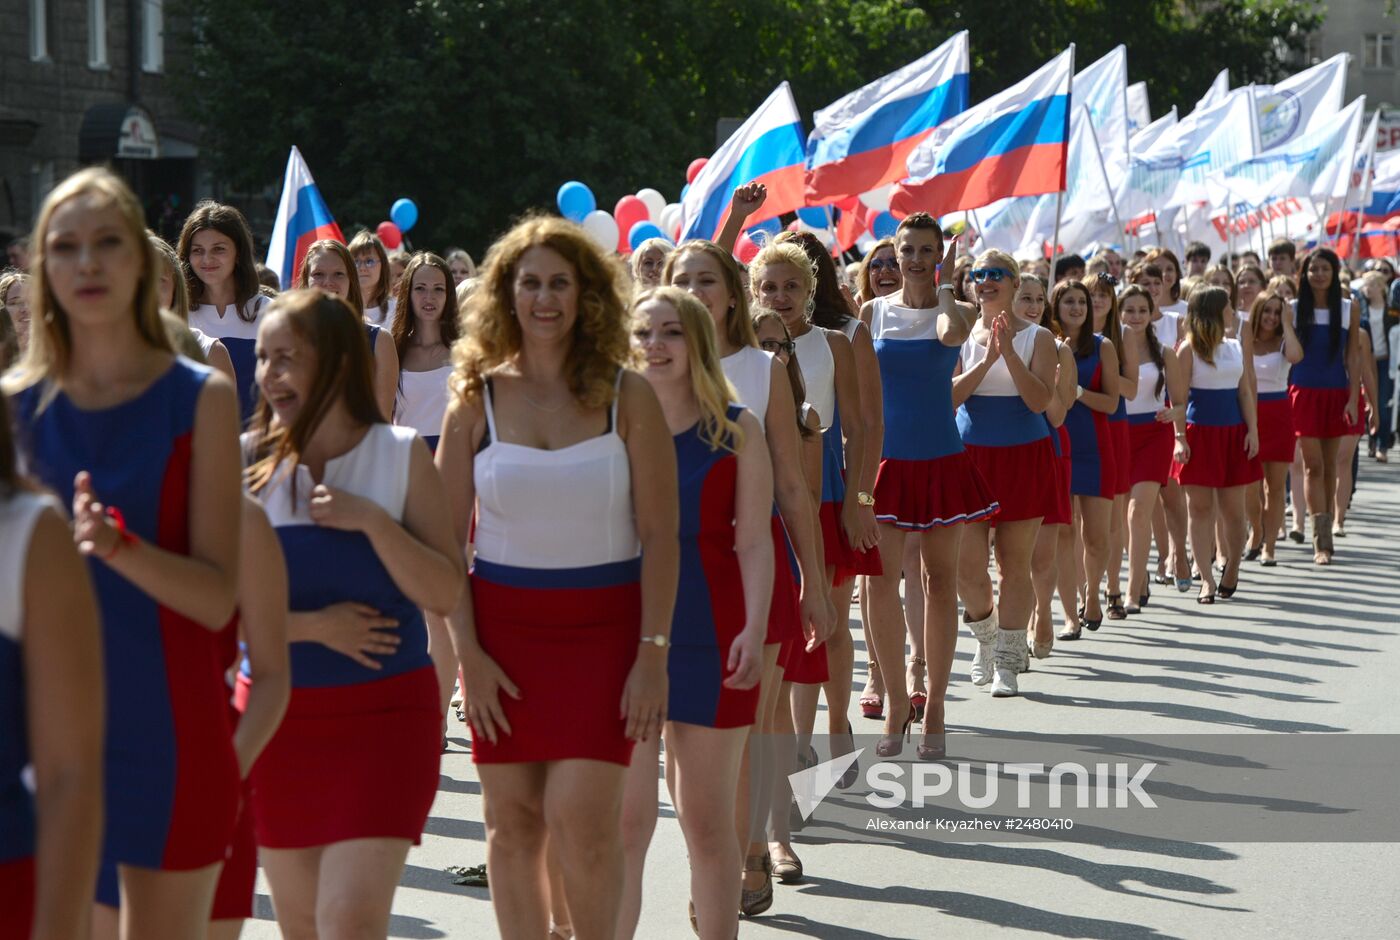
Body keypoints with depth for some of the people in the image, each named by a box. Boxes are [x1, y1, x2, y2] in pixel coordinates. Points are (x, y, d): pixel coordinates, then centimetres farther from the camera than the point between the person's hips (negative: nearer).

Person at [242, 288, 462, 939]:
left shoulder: (401, 456, -3)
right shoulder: (248, 461, -1)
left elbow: (446, 595, -8)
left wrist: (372, 520, -18)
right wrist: (314, 627, -14)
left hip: (384, 713, -2)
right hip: (278, 713, 2)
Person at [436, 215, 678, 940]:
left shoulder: (627, 396, -1)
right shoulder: (476, 398, 2)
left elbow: (659, 534, -2)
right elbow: (445, 537, 3)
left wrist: (653, 652, -9)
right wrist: (467, 653, -4)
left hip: (604, 623, -2)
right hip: (503, 622, 2)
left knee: (580, 814, -11)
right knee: (513, 821, 5)